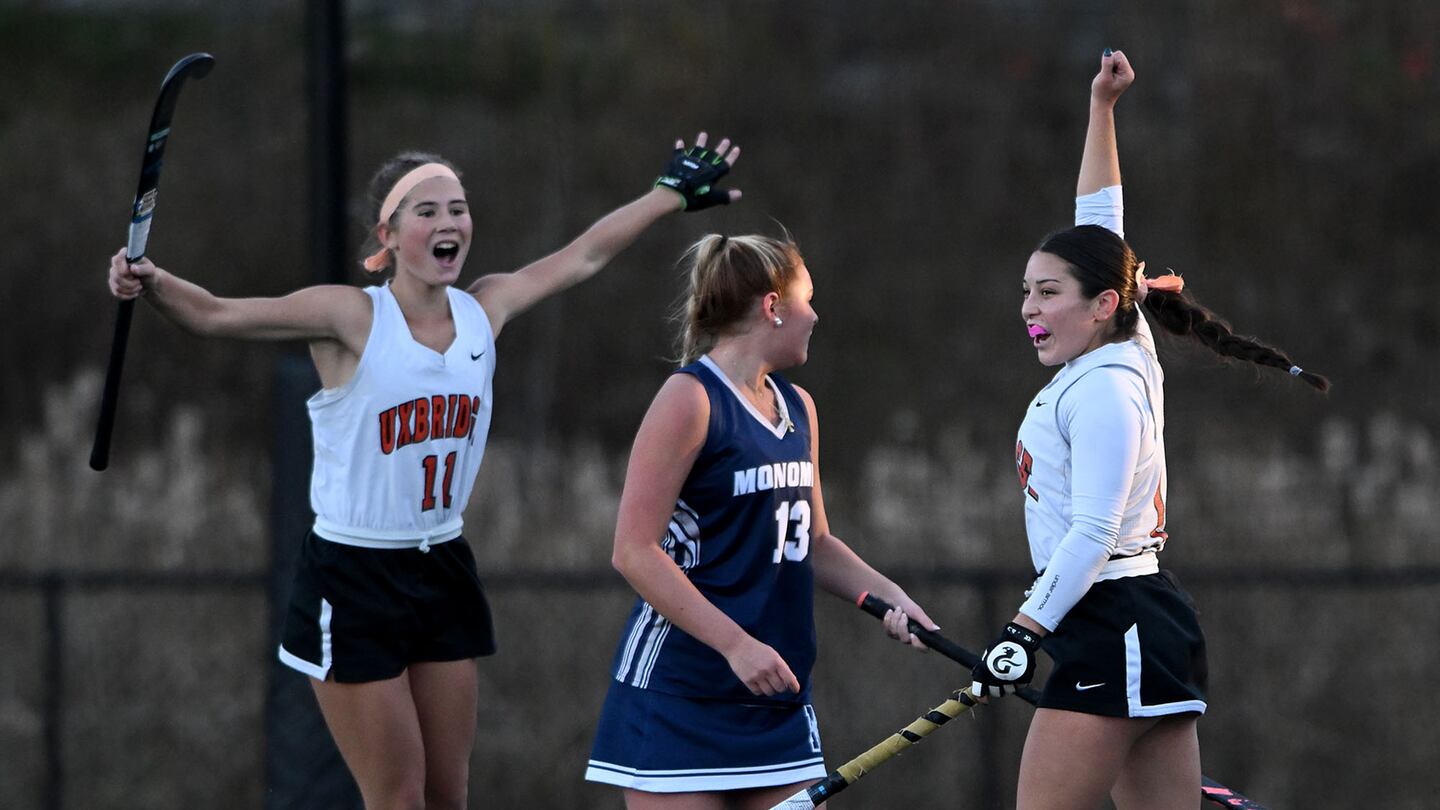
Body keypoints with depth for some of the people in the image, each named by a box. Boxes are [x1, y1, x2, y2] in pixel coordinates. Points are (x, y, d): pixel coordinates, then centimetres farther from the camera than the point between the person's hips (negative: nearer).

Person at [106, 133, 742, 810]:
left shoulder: (484, 310, 3)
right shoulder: (352, 317, -13)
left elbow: (583, 255, 16)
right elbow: (215, 315, -18)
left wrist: (674, 191, 25)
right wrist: (152, 284, -38)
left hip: (442, 574, 6)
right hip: (353, 582, -6)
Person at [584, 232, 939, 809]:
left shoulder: (797, 408, 15)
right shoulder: (691, 398, -10)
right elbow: (635, 552, -15)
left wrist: (887, 595, 6)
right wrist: (738, 644, -21)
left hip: (778, 695, 8)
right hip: (678, 691, -8)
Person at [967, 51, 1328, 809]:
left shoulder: (1105, 392, -13)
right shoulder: (1123, 350, 12)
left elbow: (1091, 533, -18)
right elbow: (1099, 220, 23)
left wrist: (1024, 630, -20)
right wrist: (1101, 108, 23)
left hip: (1113, 628, -10)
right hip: (1149, 627, 10)